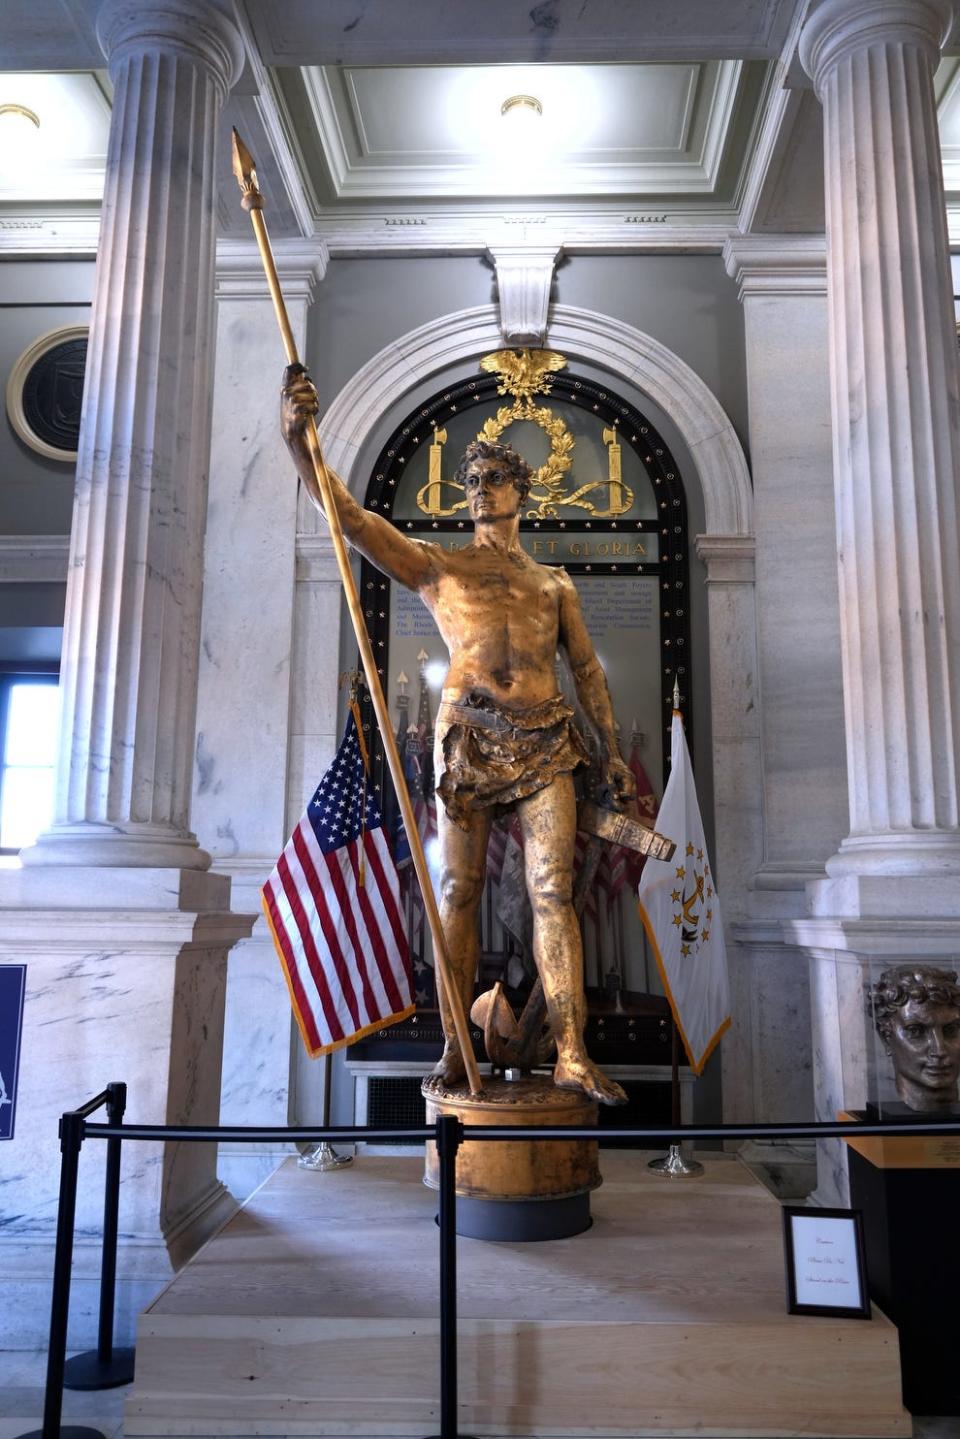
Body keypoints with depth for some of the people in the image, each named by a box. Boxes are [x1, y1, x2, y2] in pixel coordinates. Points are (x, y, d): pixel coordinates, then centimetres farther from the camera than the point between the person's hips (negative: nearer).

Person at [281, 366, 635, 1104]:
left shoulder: (555, 582, 22)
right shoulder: (436, 566, 13)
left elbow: (587, 669, 19)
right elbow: (351, 517, 1)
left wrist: (613, 751, 11)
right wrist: (299, 439, -13)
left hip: (545, 741, 2)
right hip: (468, 737, -2)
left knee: (553, 893, -4)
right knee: (459, 891, 1)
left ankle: (572, 1055, -2)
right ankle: (454, 1049, 9)